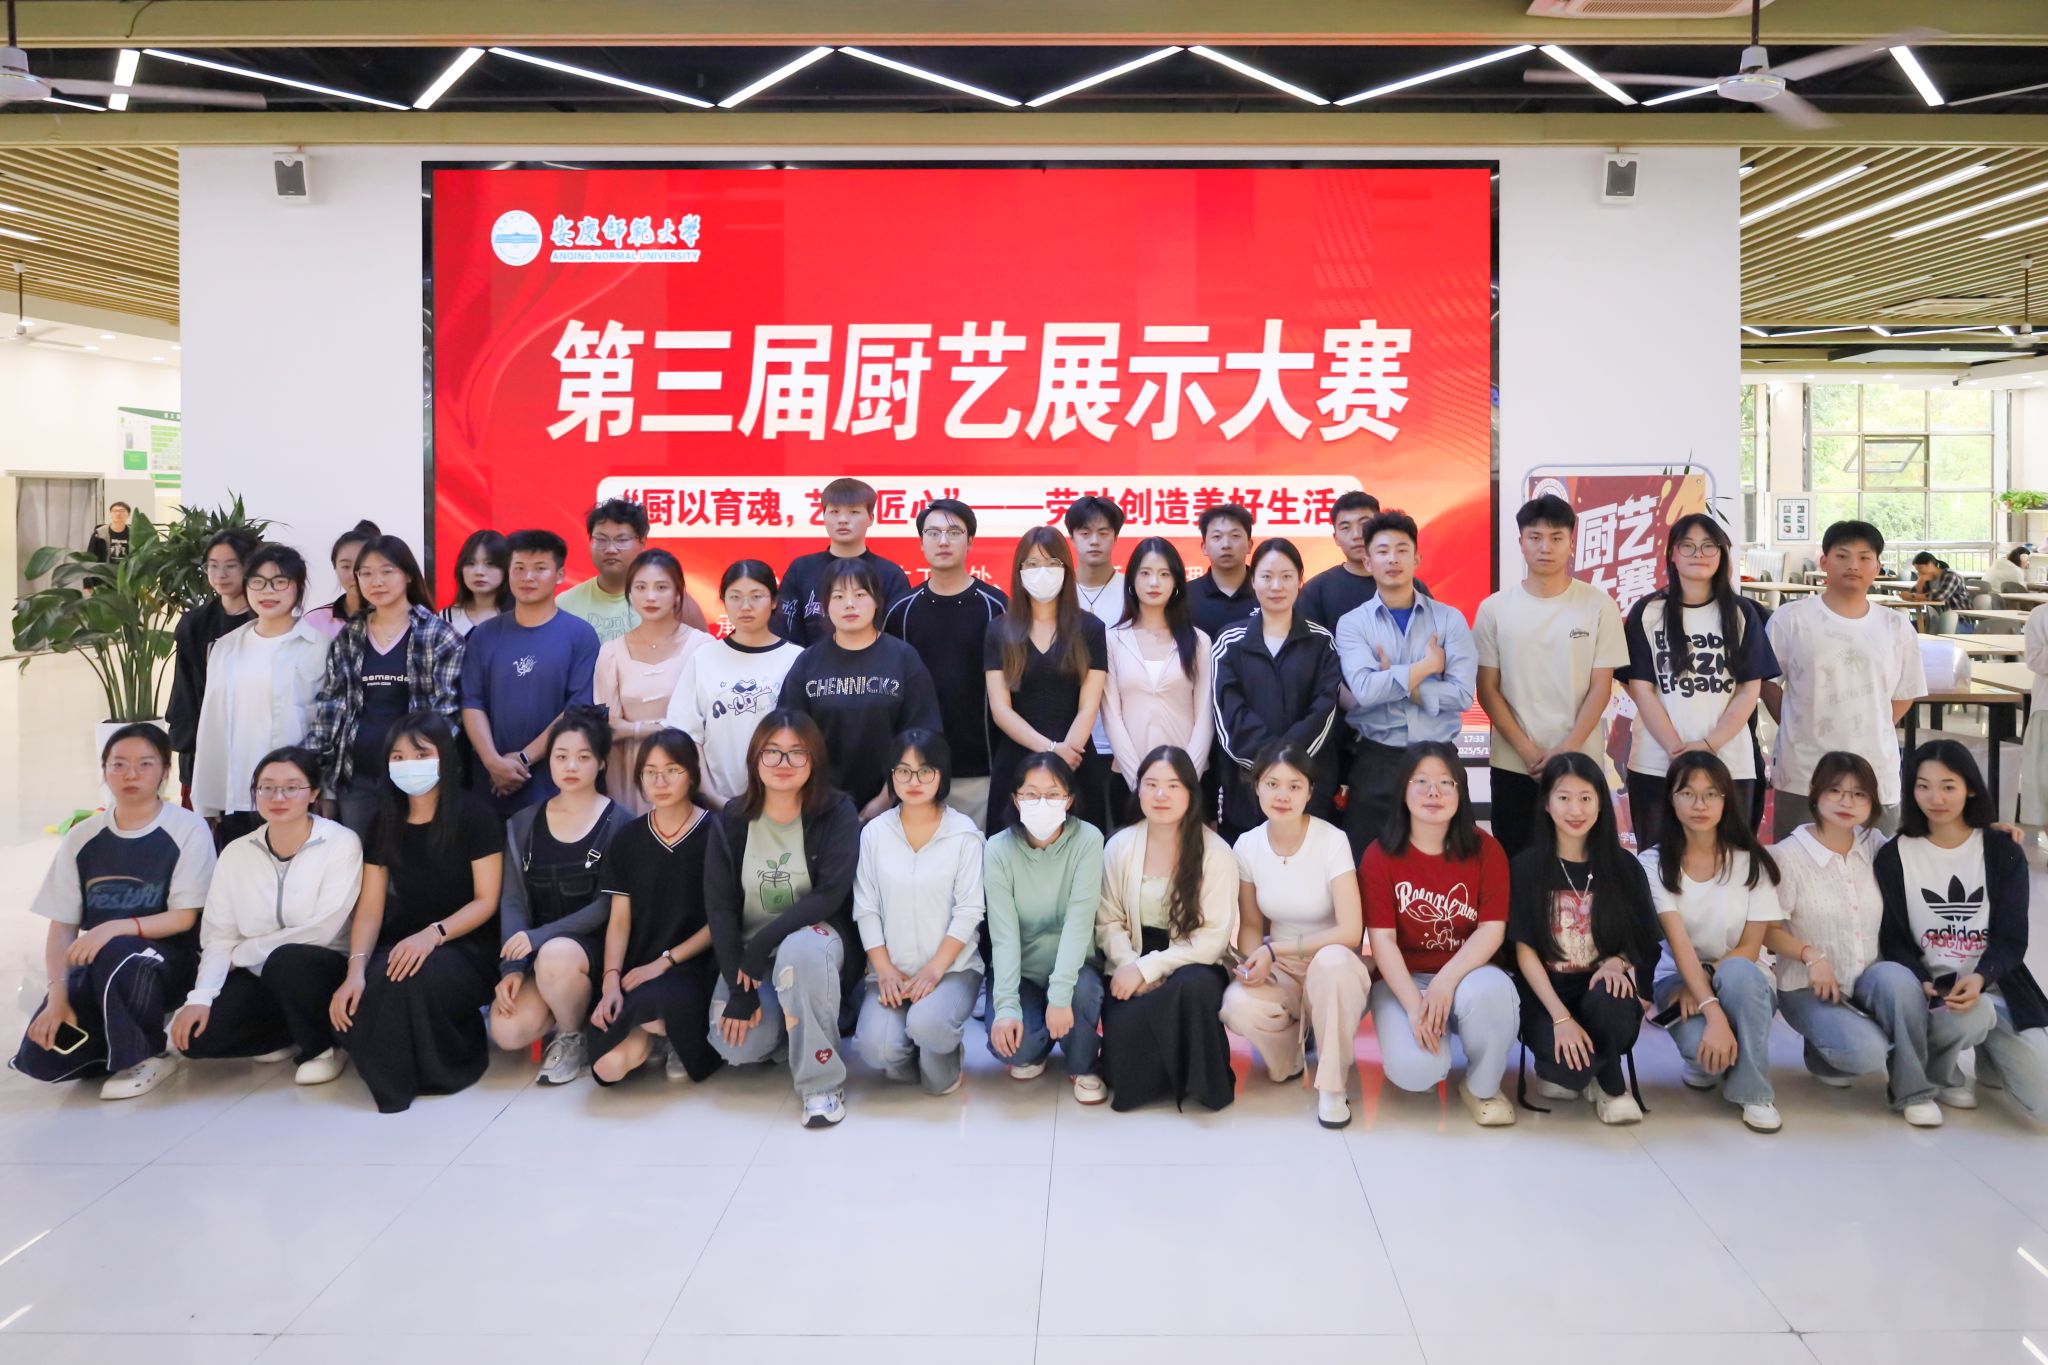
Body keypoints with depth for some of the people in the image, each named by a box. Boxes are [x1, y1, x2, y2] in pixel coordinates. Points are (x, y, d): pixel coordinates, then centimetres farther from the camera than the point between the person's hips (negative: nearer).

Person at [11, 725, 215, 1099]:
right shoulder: (82, 837, 4)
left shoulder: (188, 829, -7)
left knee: (115, 954, -37)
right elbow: (62, 925, 2)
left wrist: (115, 928, -26)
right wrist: (58, 995, -11)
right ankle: (123, 1033, 13)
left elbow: (184, 918, -10)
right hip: (94, 967, 4)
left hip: (165, 961, -4)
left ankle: (146, 1055, -12)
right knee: (41, 1059, -17)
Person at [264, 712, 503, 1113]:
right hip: (401, 950, 6)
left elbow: (486, 901, -9)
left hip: (465, 953, -5)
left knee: (408, 980, -39)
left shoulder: (473, 816, -6)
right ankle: (337, 1042, 8)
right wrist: (355, 969, -15)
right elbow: (370, 908, 2)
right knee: (288, 964, -14)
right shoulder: (385, 821, 8)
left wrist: (433, 934, -27)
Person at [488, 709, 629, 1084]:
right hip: (536, 953, 3)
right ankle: (562, 1010, 13)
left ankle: (572, 1036, -7)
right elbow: (512, 901, 3)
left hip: (594, 945, -3)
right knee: (507, 1032, -22)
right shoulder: (524, 823, 8)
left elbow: (609, 904, -12)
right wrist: (511, 967, -12)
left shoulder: (618, 822, -5)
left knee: (555, 957, -37)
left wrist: (541, 936, -21)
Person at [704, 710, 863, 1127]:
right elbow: (719, 907, -5)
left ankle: (822, 1084, -24)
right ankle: (787, 1026, 15)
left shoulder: (837, 814, -10)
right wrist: (738, 986, -15)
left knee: (801, 950, -39)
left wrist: (764, 943, -26)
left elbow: (830, 895, -19)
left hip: (815, 935, -3)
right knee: (737, 1046, -22)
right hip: (748, 951, 3)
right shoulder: (731, 821, -2)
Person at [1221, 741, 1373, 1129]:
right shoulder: (1248, 845, -5)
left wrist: (1274, 950, -24)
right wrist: (1254, 961, -17)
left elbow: (1350, 932, -23)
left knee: (1331, 960, -40)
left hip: (1334, 968, -3)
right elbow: (1250, 925, 5)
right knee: (1237, 1006, -31)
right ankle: (1290, 1056, 6)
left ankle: (1333, 1086, -18)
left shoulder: (1332, 840, -18)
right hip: (1279, 971, 3)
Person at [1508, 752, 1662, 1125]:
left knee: (1608, 999, -36)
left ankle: (1609, 1086, -5)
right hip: (1546, 994, -2)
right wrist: (1561, 1017, -19)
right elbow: (1524, 949, -7)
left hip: (1600, 988, 2)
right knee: (1572, 1065, -33)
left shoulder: (1624, 867, 3)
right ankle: (1559, 1069, 7)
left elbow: (1643, 943, 7)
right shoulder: (1526, 866, -3)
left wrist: (1617, 962, -17)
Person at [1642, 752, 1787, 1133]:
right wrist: (1714, 1013, -31)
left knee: (1737, 973, -37)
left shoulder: (1752, 861, -5)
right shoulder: (1654, 863, -9)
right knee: (1703, 1043, -35)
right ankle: (1704, 1063, 7)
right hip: (1677, 979, -1)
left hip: (1740, 980, 1)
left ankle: (1755, 1092, -18)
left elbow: (1751, 947, -6)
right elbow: (1679, 945, -19)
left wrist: (1706, 981, -22)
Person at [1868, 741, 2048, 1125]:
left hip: (1993, 985, 2)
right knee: (1971, 1019, -38)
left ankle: (1990, 1055, 20)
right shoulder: (1894, 856, 0)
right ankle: (1939, 1074, -5)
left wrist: (1978, 979, -22)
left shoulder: (2003, 851, 3)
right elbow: (1893, 939, -2)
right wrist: (1923, 985, -22)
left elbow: (2012, 938, -2)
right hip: (1926, 987, -2)